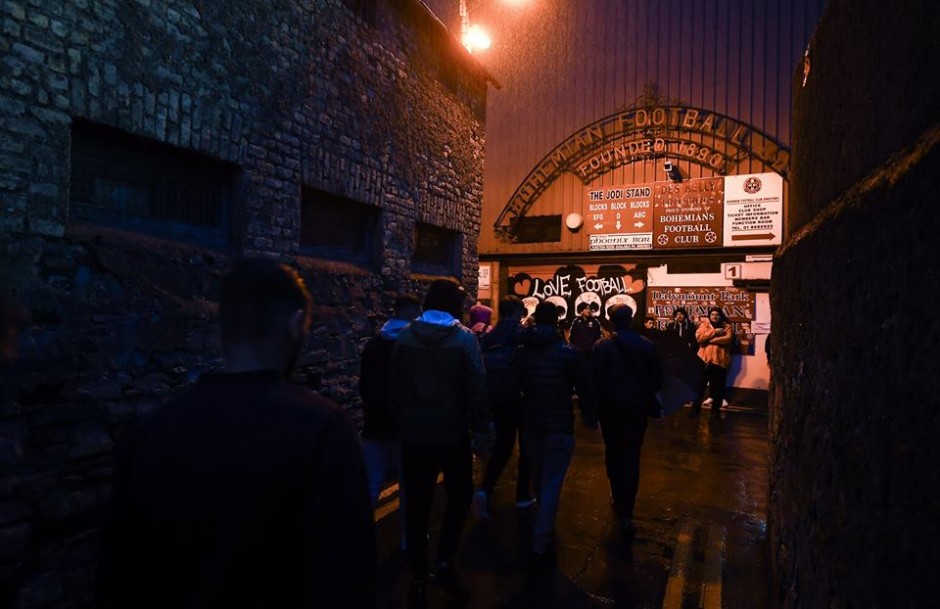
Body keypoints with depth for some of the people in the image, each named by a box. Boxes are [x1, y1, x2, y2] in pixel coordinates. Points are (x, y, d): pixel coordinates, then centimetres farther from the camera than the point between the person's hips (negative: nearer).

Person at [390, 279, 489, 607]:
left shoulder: (405, 336, -1)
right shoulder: (463, 337, -10)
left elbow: (395, 385, 3)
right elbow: (475, 387, -12)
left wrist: (403, 418, 13)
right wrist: (481, 428, -3)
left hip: (414, 433, 3)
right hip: (452, 433, -2)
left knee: (417, 505, 9)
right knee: (459, 495, 20)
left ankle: (419, 577, 15)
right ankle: (445, 560, 17)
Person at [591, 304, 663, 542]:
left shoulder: (602, 346, -10)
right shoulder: (647, 345, -5)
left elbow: (595, 378, -12)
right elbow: (657, 378, -1)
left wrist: (596, 405, 1)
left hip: (610, 407, 0)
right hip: (637, 407, 1)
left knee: (613, 452, 19)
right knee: (631, 457, 1)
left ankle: (617, 495, 35)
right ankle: (625, 514, -7)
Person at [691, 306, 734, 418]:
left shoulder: (727, 327, 8)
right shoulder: (704, 324, 9)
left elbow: (728, 338, -11)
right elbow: (699, 337, -7)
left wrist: (710, 340, -12)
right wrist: (714, 332, -13)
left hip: (720, 361, 0)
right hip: (704, 360, 1)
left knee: (717, 387, 5)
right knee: (699, 386, 3)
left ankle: (716, 410, 17)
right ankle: (695, 409, 11)